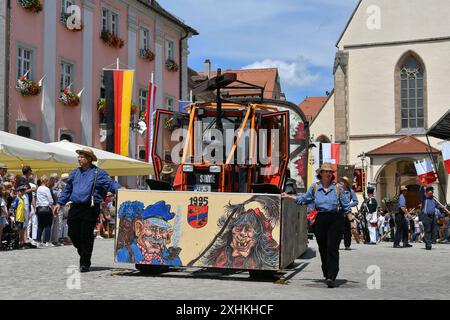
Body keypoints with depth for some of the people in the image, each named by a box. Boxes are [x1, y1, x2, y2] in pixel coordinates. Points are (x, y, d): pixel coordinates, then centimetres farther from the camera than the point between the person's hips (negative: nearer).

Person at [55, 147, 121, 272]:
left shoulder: (98, 173, -1)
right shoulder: (75, 172, 15)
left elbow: (111, 184, -9)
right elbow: (67, 189, 22)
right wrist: (60, 203, 20)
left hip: (90, 208, -5)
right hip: (75, 207, 5)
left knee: (86, 236, -3)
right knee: (73, 234, 5)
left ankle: (85, 263, 7)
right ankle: (83, 253, 30)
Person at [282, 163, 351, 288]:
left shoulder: (337, 187, 5)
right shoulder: (315, 187, 10)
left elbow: (346, 205, 9)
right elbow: (303, 199, 24)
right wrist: (288, 196, 23)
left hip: (335, 219, -3)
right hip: (320, 220, 3)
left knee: (332, 248, -11)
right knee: (322, 249, 8)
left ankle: (331, 277, -15)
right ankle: (327, 274, 24)